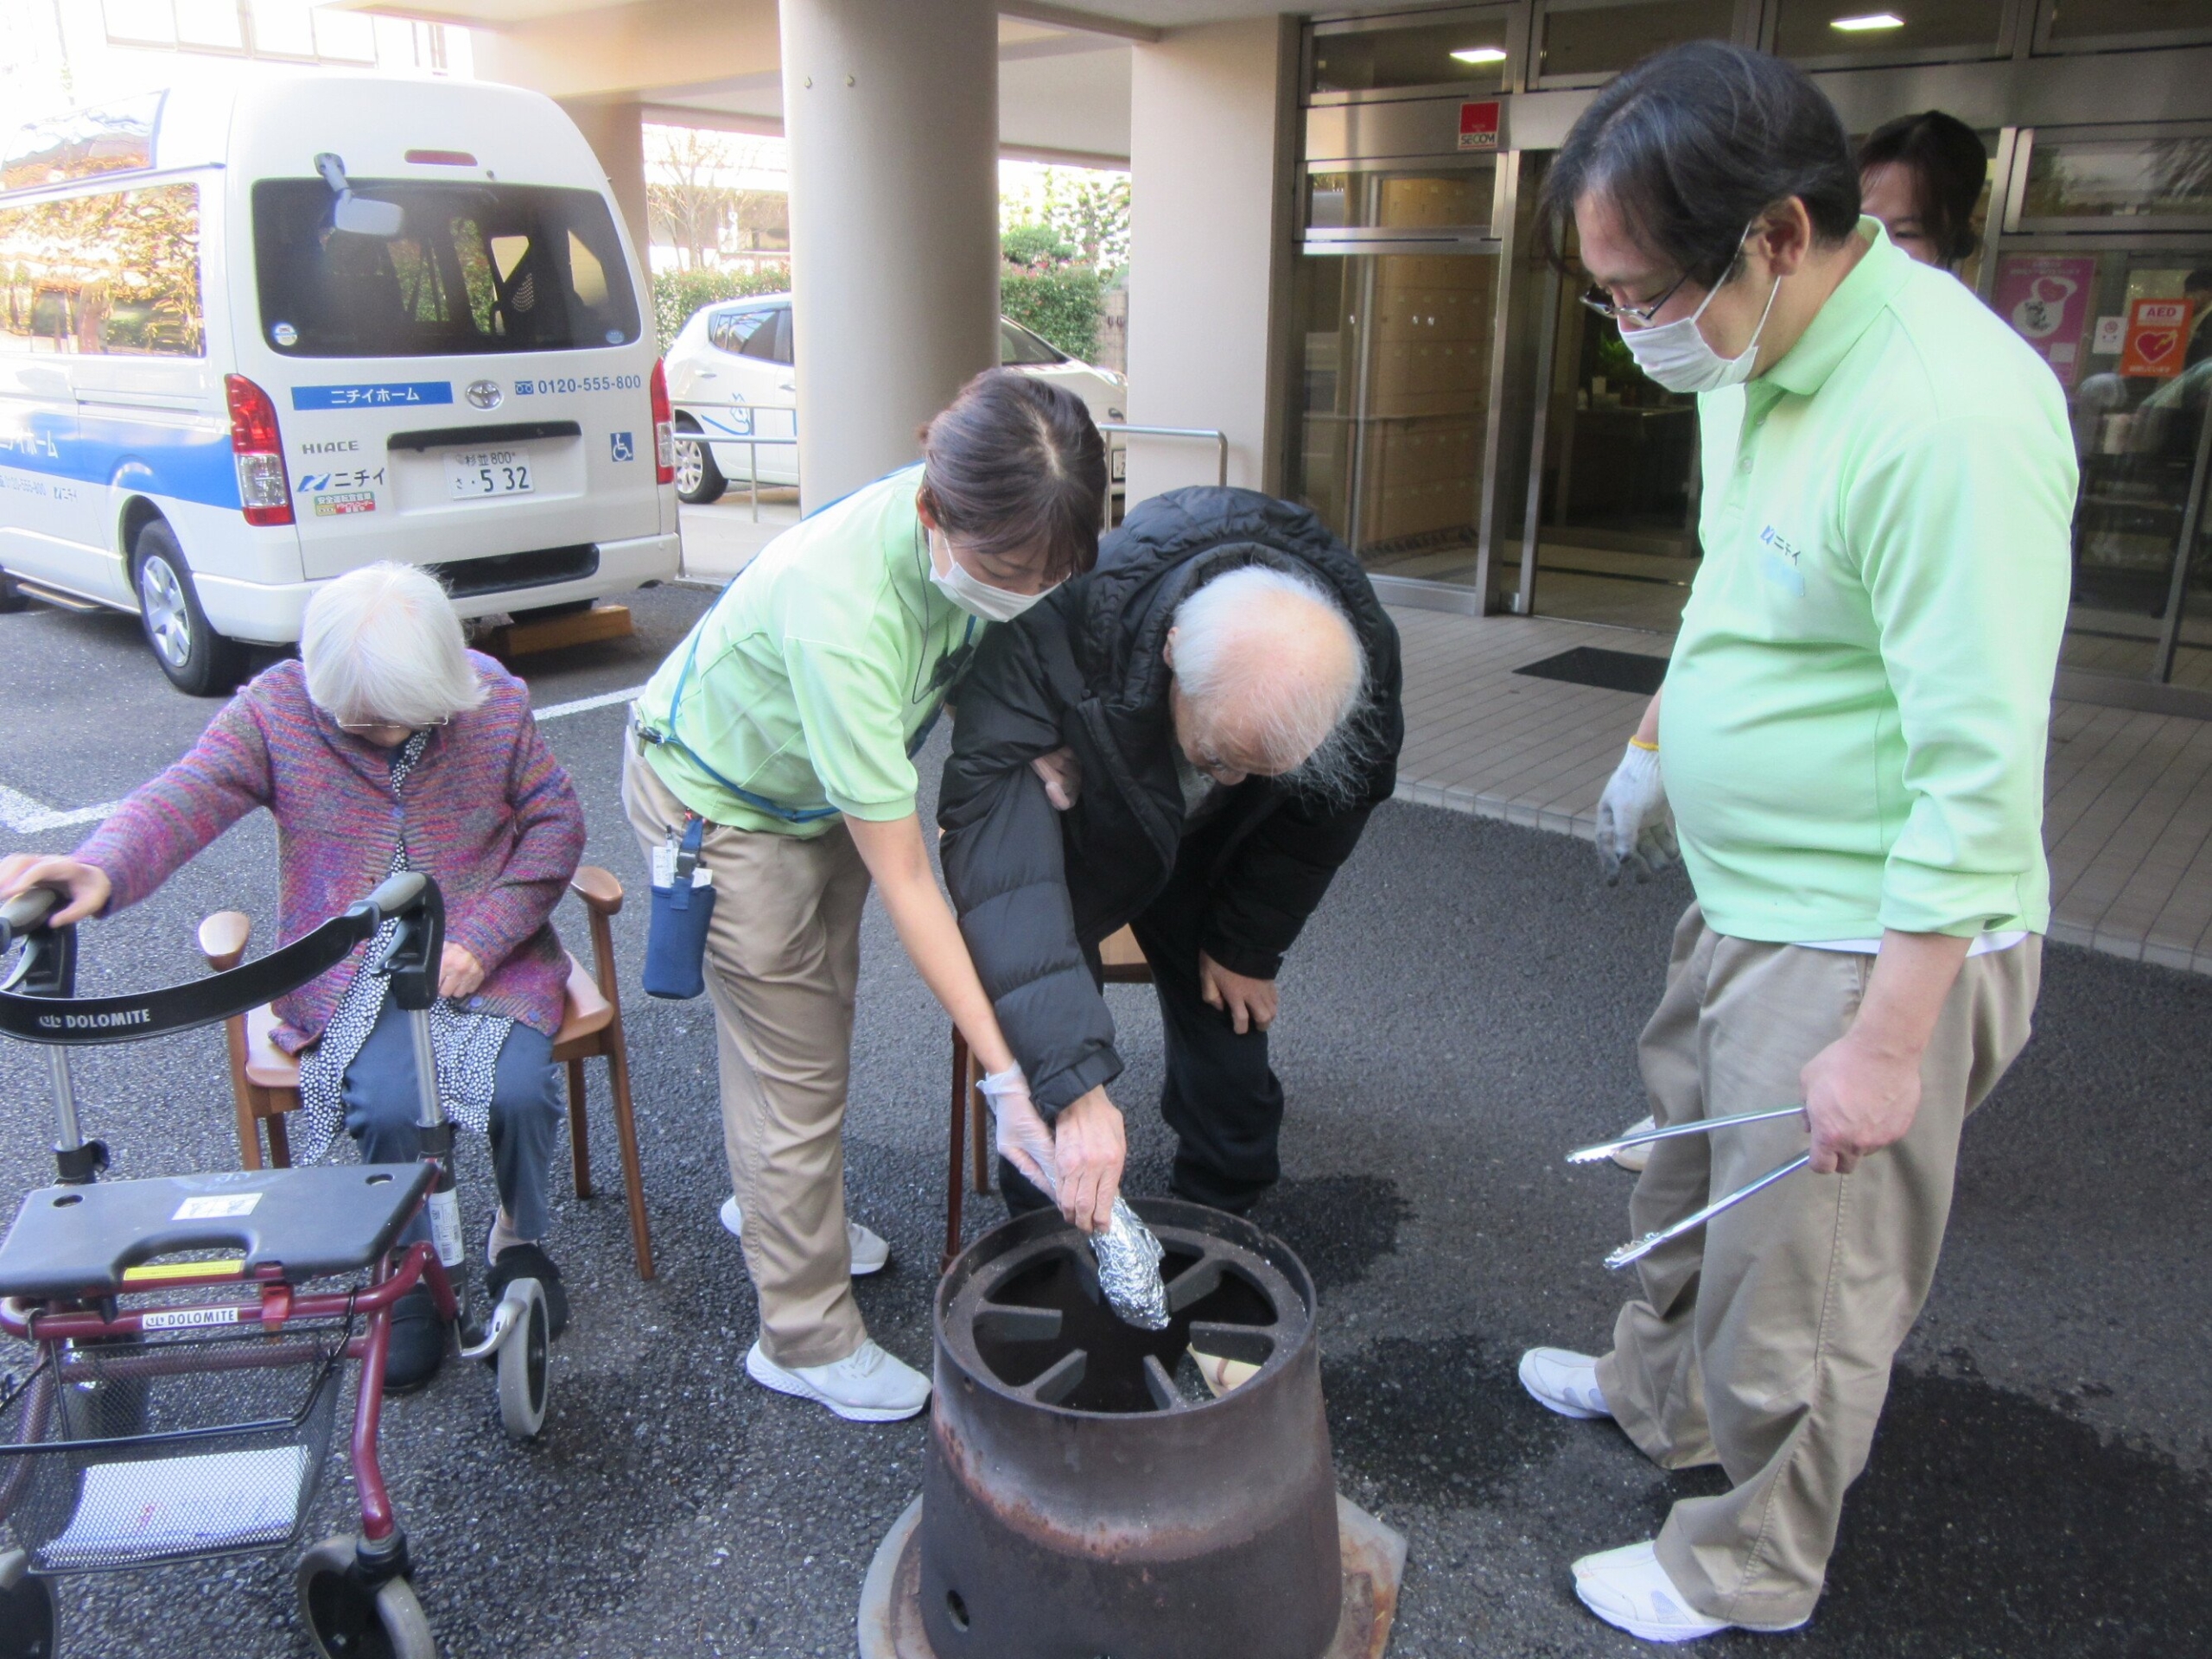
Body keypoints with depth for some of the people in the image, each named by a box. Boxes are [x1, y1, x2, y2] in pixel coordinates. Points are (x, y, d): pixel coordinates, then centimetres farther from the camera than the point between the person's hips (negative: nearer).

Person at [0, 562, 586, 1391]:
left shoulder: (498, 703, -5)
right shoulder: (275, 710, -6)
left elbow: (555, 823, -2)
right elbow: (183, 798, -18)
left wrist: (483, 938, -13)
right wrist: (101, 870, -41)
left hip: (485, 957, 1)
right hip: (349, 972, 0)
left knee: (519, 1089, -24)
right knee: (387, 1105, -27)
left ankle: (519, 1236, 12)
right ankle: (410, 1272, 5)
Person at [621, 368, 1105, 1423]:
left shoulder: (980, 537, -23)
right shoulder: (842, 609, -44)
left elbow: (986, 677, 2)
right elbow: (903, 879, -40)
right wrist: (1008, 1071, -38)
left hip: (823, 782, 7)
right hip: (719, 798, -7)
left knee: (816, 1013, 21)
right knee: (797, 1067, -2)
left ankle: (769, 1202, 48)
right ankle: (806, 1341, 17)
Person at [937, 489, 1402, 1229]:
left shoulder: (1361, 659, -31)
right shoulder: (1052, 633, -45)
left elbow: (1326, 812, -10)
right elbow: (1000, 863, -48)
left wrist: (1247, 946, -1)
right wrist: (1076, 1082, -54)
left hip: (1207, 857, 3)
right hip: (1068, 831, -2)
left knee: (1226, 1033, 6)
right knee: (1043, 1040, -6)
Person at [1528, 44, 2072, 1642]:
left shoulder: (1948, 415, -28)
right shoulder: (1753, 365, 2)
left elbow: (1983, 775, -27)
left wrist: (1889, 1045, -24)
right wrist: (1659, 740, 28)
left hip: (1869, 942, -9)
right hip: (1745, 905, 9)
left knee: (1796, 1288, 10)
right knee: (1691, 1182, 28)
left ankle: (1747, 1575, 34)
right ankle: (1659, 1392, 54)